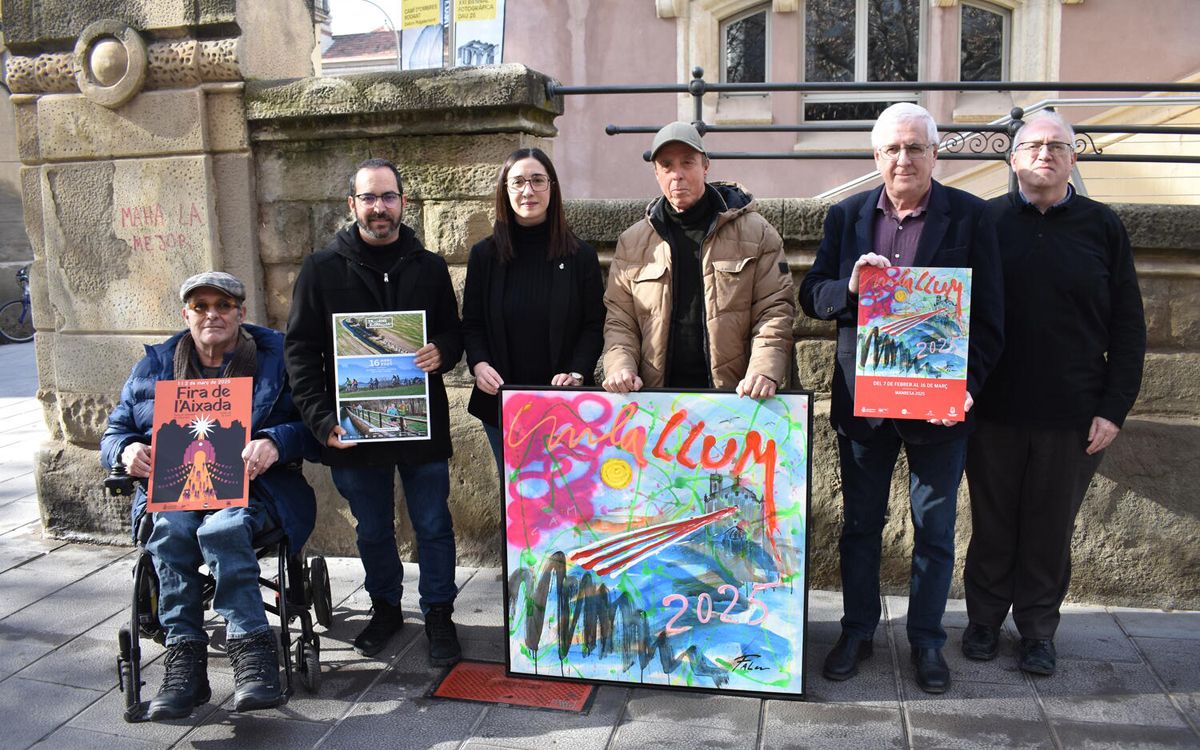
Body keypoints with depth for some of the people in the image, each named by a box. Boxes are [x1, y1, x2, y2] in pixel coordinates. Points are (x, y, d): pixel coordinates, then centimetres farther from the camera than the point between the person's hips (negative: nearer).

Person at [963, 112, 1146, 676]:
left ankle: (1038, 628, 29)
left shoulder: (1102, 227, 2)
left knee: (1052, 529, 12)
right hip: (993, 411, 0)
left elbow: (1127, 327, 3)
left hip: (1073, 417, 1)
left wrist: (1114, 408, -3)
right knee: (992, 523, 12)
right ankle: (984, 619, 29)